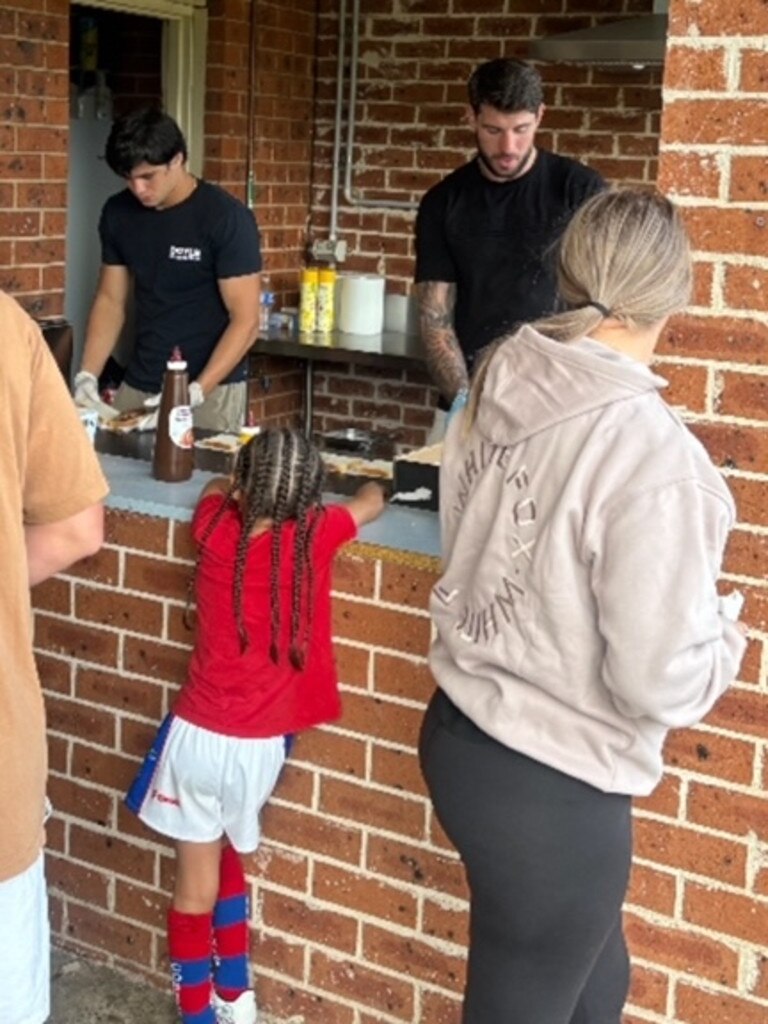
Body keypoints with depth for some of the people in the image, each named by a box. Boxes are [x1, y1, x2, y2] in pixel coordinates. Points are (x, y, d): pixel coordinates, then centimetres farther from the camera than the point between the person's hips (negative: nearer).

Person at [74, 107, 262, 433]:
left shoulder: (226, 218, -13)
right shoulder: (118, 213, 2)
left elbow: (245, 321, -14)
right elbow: (111, 300, 10)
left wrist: (193, 394, -23)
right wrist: (87, 376, -3)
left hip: (212, 390, -4)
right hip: (137, 387, 5)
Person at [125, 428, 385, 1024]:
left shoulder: (217, 527, -6)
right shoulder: (316, 536, -12)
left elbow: (217, 489, 19)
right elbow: (372, 503, 9)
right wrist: (371, 488, 28)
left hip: (198, 735, 0)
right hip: (259, 746, 0)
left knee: (196, 885, 13)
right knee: (226, 857, 25)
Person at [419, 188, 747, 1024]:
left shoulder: (498, 391, -3)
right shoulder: (646, 449, -25)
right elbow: (659, 680, -23)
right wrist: (723, 632, -2)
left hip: (461, 733, 7)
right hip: (551, 784, -7)